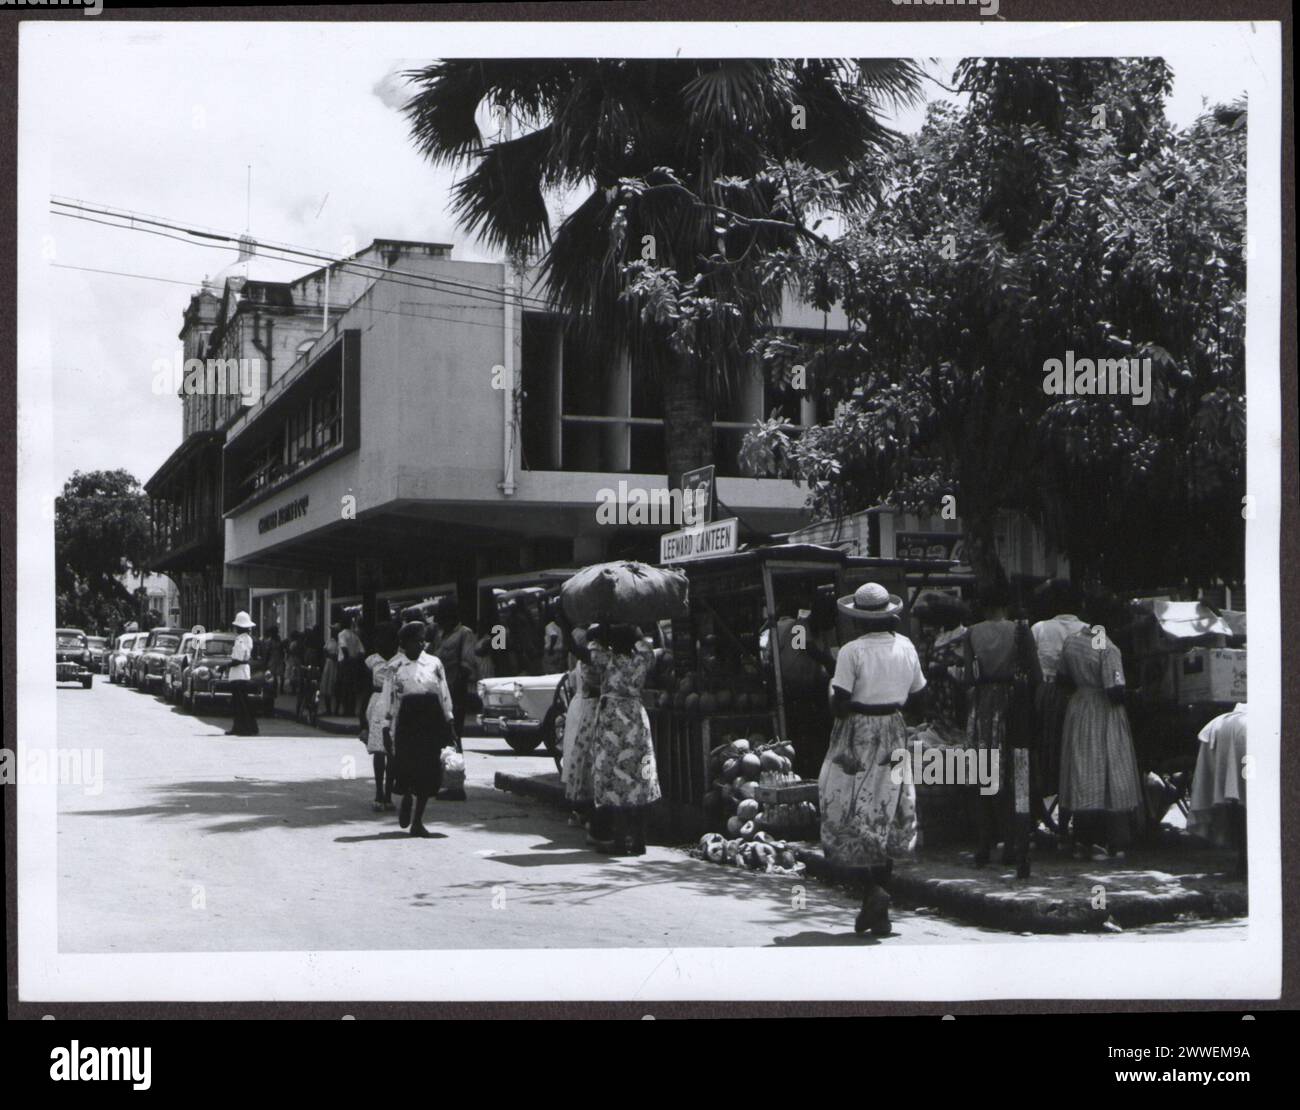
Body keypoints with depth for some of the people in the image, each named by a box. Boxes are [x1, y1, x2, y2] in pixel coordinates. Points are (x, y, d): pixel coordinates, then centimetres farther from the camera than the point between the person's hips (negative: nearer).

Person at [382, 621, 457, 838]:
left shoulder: (434, 663, 9)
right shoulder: (395, 666, 1)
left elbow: (444, 694, 13)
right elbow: (388, 699, 1)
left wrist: (449, 726, 10)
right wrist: (386, 729, -3)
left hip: (431, 721, 3)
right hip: (406, 720, -3)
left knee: (428, 772, 0)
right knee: (407, 767, -6)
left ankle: (417, 820, 9)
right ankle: (407, 799, 29)